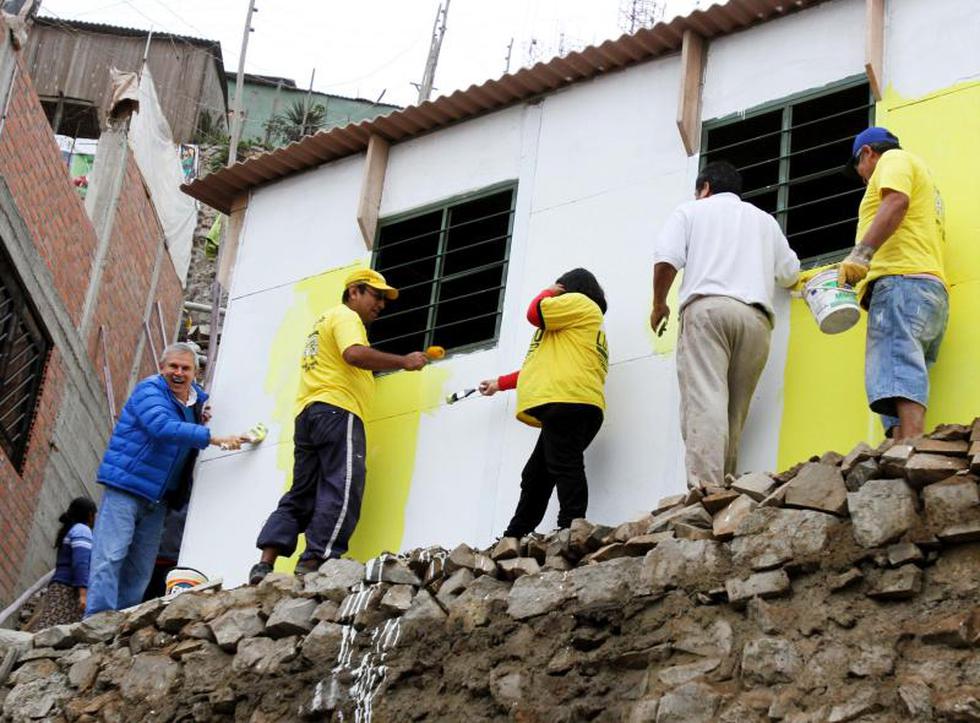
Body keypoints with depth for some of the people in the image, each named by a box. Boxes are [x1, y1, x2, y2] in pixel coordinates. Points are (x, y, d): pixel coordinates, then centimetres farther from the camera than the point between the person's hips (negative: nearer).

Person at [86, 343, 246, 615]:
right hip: (125, 487, -7)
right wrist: (215, 439, -32)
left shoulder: (197, 400, 12)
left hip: (157, 499, 8)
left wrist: (200, 420, 4)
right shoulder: (149, 390, -11)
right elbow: (162, 427, -29)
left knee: (140, 570, 8)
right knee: (110, 556, -13)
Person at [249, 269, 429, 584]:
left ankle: (265, 564, -5)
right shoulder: (346, 316, 0)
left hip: (307, 413, 10)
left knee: (301, 495, 7)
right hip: (337, 411, -10)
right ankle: (312, 565, -21)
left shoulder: (325, 321, 31)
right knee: (342, 491, -13)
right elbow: (355, 354, -19)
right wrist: (403, 361, -14)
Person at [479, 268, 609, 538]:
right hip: (574, 406, 10)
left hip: (567, 402, -10)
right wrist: (500, 383, 45)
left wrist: (548, 292, 19)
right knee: (536, 476, 9)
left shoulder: (579, 302, 9)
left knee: (565, 468, -18)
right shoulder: (573, 330, 37)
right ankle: (512, 541, 11)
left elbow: (535, 312, -4)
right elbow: (546, 367, 40)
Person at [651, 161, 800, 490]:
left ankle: (705, 490, -34)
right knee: (735, 411, 3)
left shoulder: (691, 210, 17)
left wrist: (659, 304, 16)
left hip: (707, 306, -4)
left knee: (704, 401, -18)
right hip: (755, 316, 4)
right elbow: (790, 273, 28)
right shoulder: (764, 219, 29)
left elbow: (666, 260, 2)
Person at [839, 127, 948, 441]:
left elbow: (896, 202, -11)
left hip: (901, 281, -10)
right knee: (899, 390, -3)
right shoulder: (923, 180, 38)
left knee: (900, 377, -25)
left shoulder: (893, 159, 10)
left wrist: (861, 253, -21)